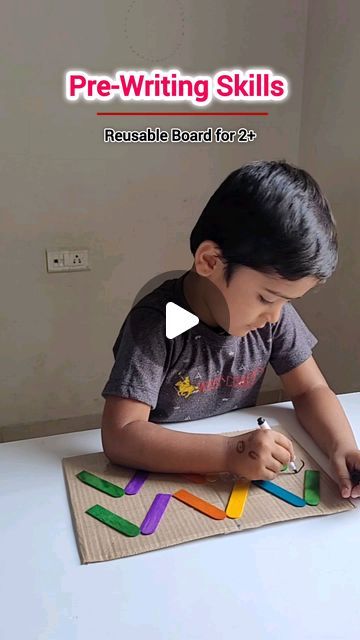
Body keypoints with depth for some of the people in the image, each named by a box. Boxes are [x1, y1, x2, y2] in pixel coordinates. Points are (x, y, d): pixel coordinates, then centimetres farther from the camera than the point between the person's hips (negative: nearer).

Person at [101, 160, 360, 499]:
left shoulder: (275, 314, -8)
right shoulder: (156, 325, -23)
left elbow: (310, 390, -1)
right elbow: (119, 437, -28)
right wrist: (229, 454, -35)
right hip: (166, 479, -3)